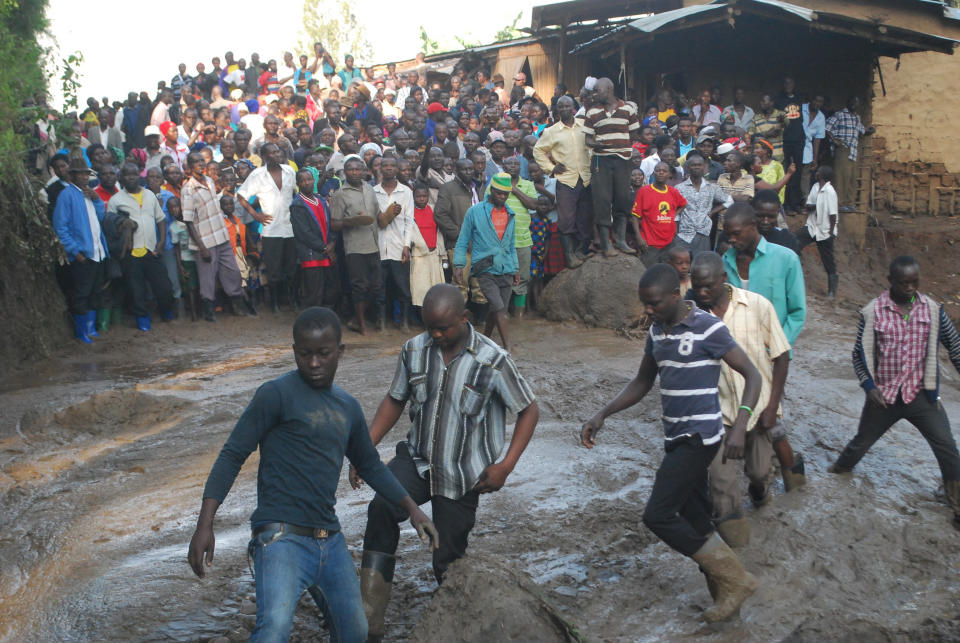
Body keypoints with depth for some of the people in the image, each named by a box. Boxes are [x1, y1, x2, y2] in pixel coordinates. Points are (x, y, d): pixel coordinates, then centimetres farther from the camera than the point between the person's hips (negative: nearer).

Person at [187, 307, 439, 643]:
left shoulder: (348, 406, 14)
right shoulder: (277, 394, -6)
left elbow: (370, 465, 27)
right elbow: (233, 455, -7)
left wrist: (412, 508, 21)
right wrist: (205, 524, -16)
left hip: (330, 540, 7)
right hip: (282, 537, -7)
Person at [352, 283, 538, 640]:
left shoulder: (493, 360, -16)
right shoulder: (414, 350, -5)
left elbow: (529, 410, -7)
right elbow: (395, 400, 8)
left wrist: (506, 465, -15)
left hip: (461, 475, -2)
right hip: (417, 459, 2)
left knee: (448, 558, 6)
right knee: (382, 508, -27)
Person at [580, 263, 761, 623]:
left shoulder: (707, 328, -14)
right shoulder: (657, 331, 9)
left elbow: (752, 376, -13)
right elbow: (642, 383, 17)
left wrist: (739, 427, -27)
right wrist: (602, 415, 5)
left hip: (699, 438, -8)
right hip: (676, 438, 8)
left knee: (657, 516, -11)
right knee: (694, 523, 12)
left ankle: (734, 579, 2)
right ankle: (726, 595, 25)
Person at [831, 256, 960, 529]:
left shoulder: (933, 309, -5)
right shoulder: (872, 312, -10)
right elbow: (860, 354, -1)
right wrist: (869, 386, -13)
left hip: (921, 394, 0)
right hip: (884, 395, 0)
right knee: (862, 441, 17)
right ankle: (841, 468, 48)